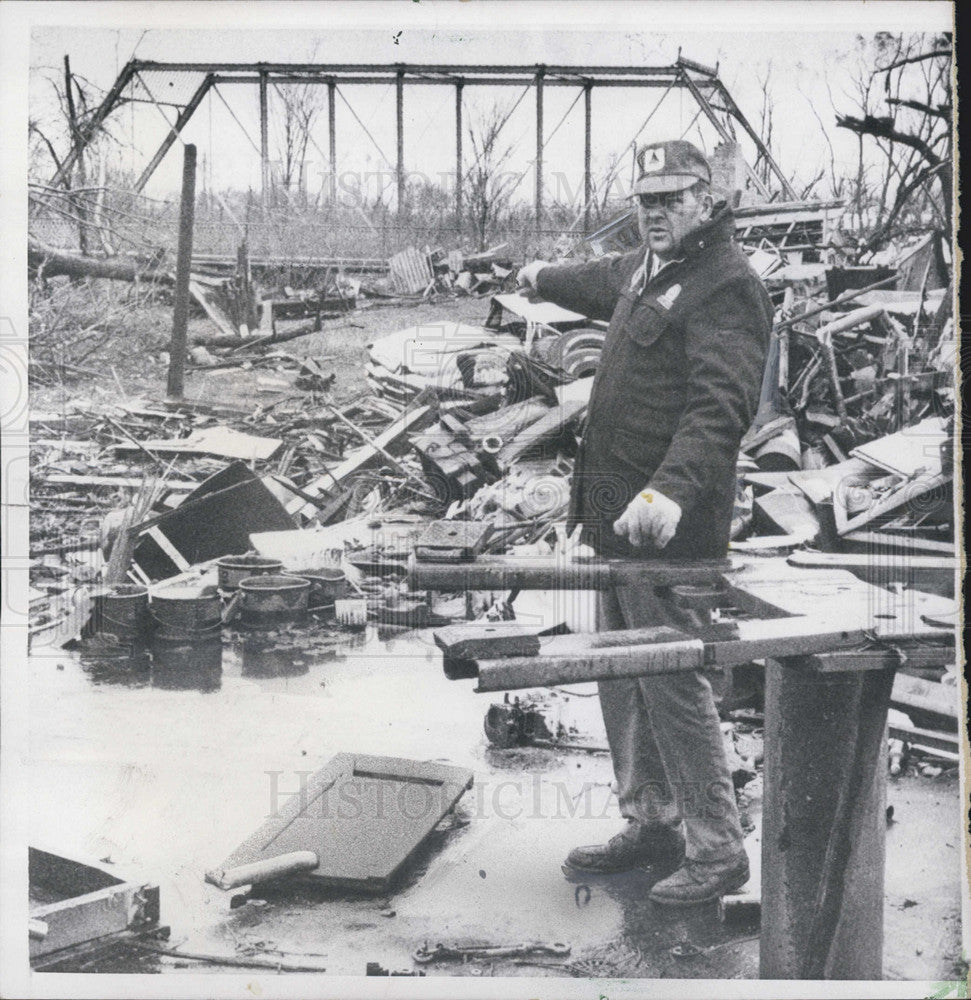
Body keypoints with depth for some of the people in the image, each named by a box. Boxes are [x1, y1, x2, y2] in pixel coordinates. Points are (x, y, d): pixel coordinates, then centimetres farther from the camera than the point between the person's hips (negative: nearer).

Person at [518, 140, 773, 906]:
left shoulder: (727, 285, -14)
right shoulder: (644, 269, 17)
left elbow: (721, 406, -28)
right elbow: (602, 282, 43)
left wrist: (672, 488, -43)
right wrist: (543, 278, 61)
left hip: (669, 525, -10)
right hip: (619, 514, 10)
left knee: (672, 685, -7)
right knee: (622, 680, 15)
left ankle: (717, 850, 5)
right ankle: (652, 824, 27)